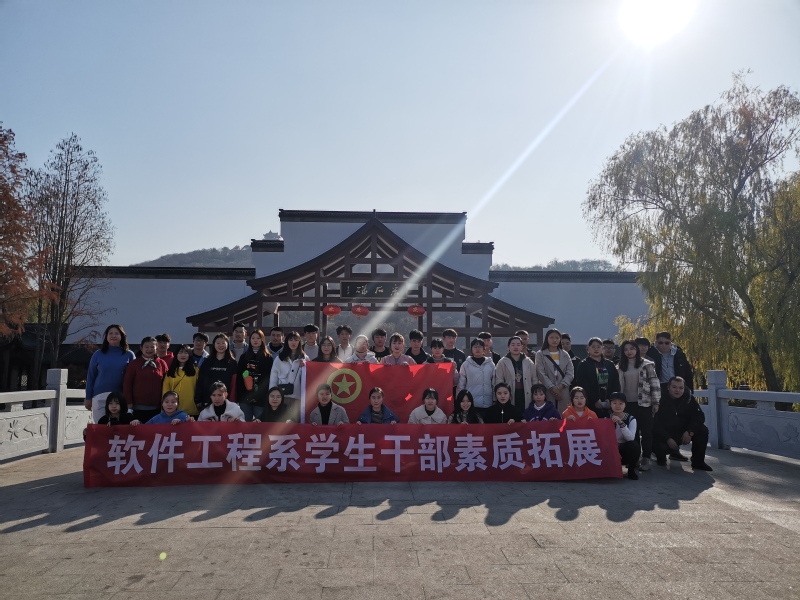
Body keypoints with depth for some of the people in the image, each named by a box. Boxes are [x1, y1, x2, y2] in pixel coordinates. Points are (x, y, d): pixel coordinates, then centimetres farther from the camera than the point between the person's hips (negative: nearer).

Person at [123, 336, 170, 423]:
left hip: (156, 408, 1)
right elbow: (127, 384, 2)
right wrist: (129, 403, -4)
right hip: (138, 408, -1)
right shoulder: (133, 364, 3)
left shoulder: (162, 364, 7)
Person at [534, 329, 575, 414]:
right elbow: (541, 373, -5)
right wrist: (552, 388, -14)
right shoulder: (540, 354, 5)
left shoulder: (565, 355, 13)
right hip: (547, 391, -2)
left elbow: (570, 373, 3)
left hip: (563, 392, 3)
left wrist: (560, 386, -12)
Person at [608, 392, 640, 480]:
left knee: (634, 445, -34)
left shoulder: (631, 418, -7)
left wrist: (621, 423, -36)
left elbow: (631, 438, -24)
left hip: (626, 450, 0)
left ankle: (631, 470, -8)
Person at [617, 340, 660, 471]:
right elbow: (618, 385, 12)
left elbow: (655, 383, -5)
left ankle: (646, 458, 7)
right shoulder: (620, 367, 8)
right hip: (628, 403, 3)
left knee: (646, 431, 0)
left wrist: (656, 402, -8)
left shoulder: (646, 364, -3)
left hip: (644, 403, -3)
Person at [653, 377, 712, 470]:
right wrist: (668, 439, -28)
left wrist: (690, 432, -23)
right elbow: (656, 424, -17)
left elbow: (699, 416, -7)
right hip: (664, 436, -4)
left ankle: (698, 462, -4)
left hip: (683, 433, 4)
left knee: (703, 430, -18)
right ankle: (661, 457, 7)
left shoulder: (688, 399, -4)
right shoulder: (661, 400, -15)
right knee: (661, 447, -34)